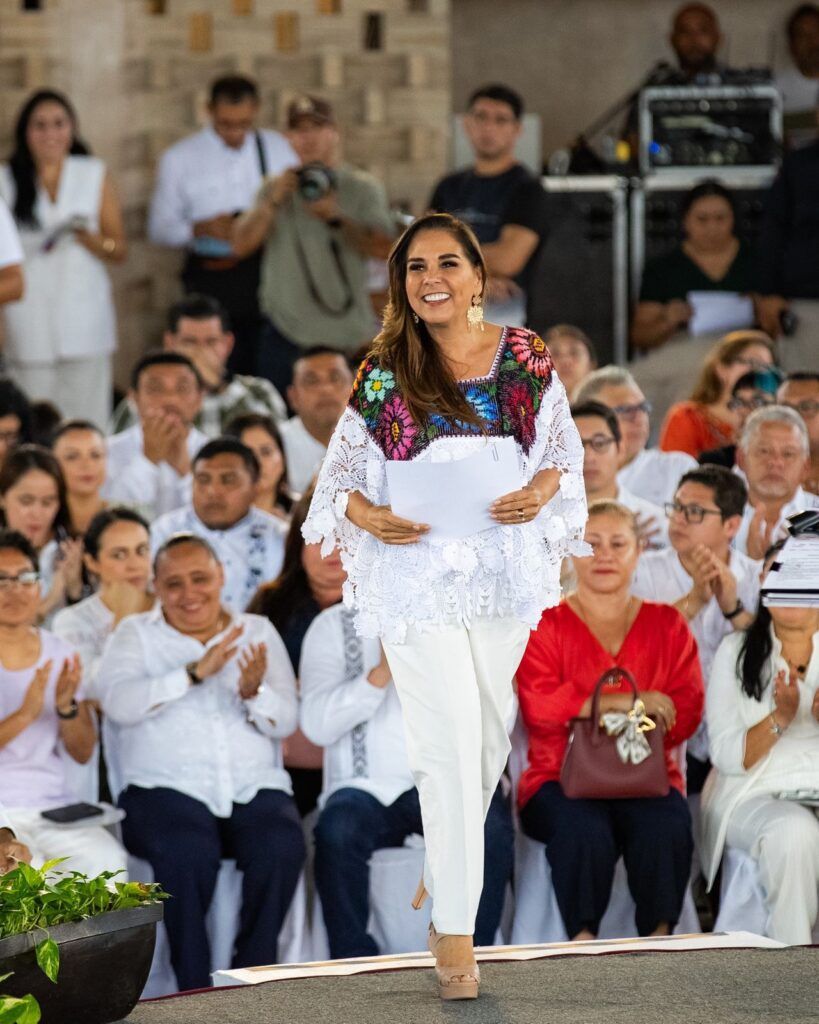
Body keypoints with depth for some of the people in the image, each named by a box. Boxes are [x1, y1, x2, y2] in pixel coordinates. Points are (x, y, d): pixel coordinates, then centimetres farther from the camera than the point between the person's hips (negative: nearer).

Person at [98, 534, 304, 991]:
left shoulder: (258, 631, 17)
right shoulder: (136, 634, 11)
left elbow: (287, 722, 7)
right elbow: (119, 703, -9)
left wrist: (254, 693, -14)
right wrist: (195, 673, -18)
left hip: (255, 787, 2)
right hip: (165, 787, -2)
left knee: (282, 845, -30)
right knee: (186, 851, -35)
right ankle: (195, 992, -22)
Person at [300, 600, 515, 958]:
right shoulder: (335, 626, 7)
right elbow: (316, 725, -6)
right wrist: (382, 672, -16)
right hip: (368, 788, -1)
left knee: (490, 830, -32)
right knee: (336, 832, -33)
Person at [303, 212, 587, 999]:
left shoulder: (524, 358, 2)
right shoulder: (382, 373, -2)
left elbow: (564, 448, 7)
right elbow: (340, 472, 3)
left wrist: (543, 489, -13)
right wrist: (369, 515, -16)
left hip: (503, 570, 3)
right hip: (414, 574, -3)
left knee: (488, 730, 16)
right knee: (449, 740, -7)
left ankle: (448, 859, 42)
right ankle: (454, 924, -1)